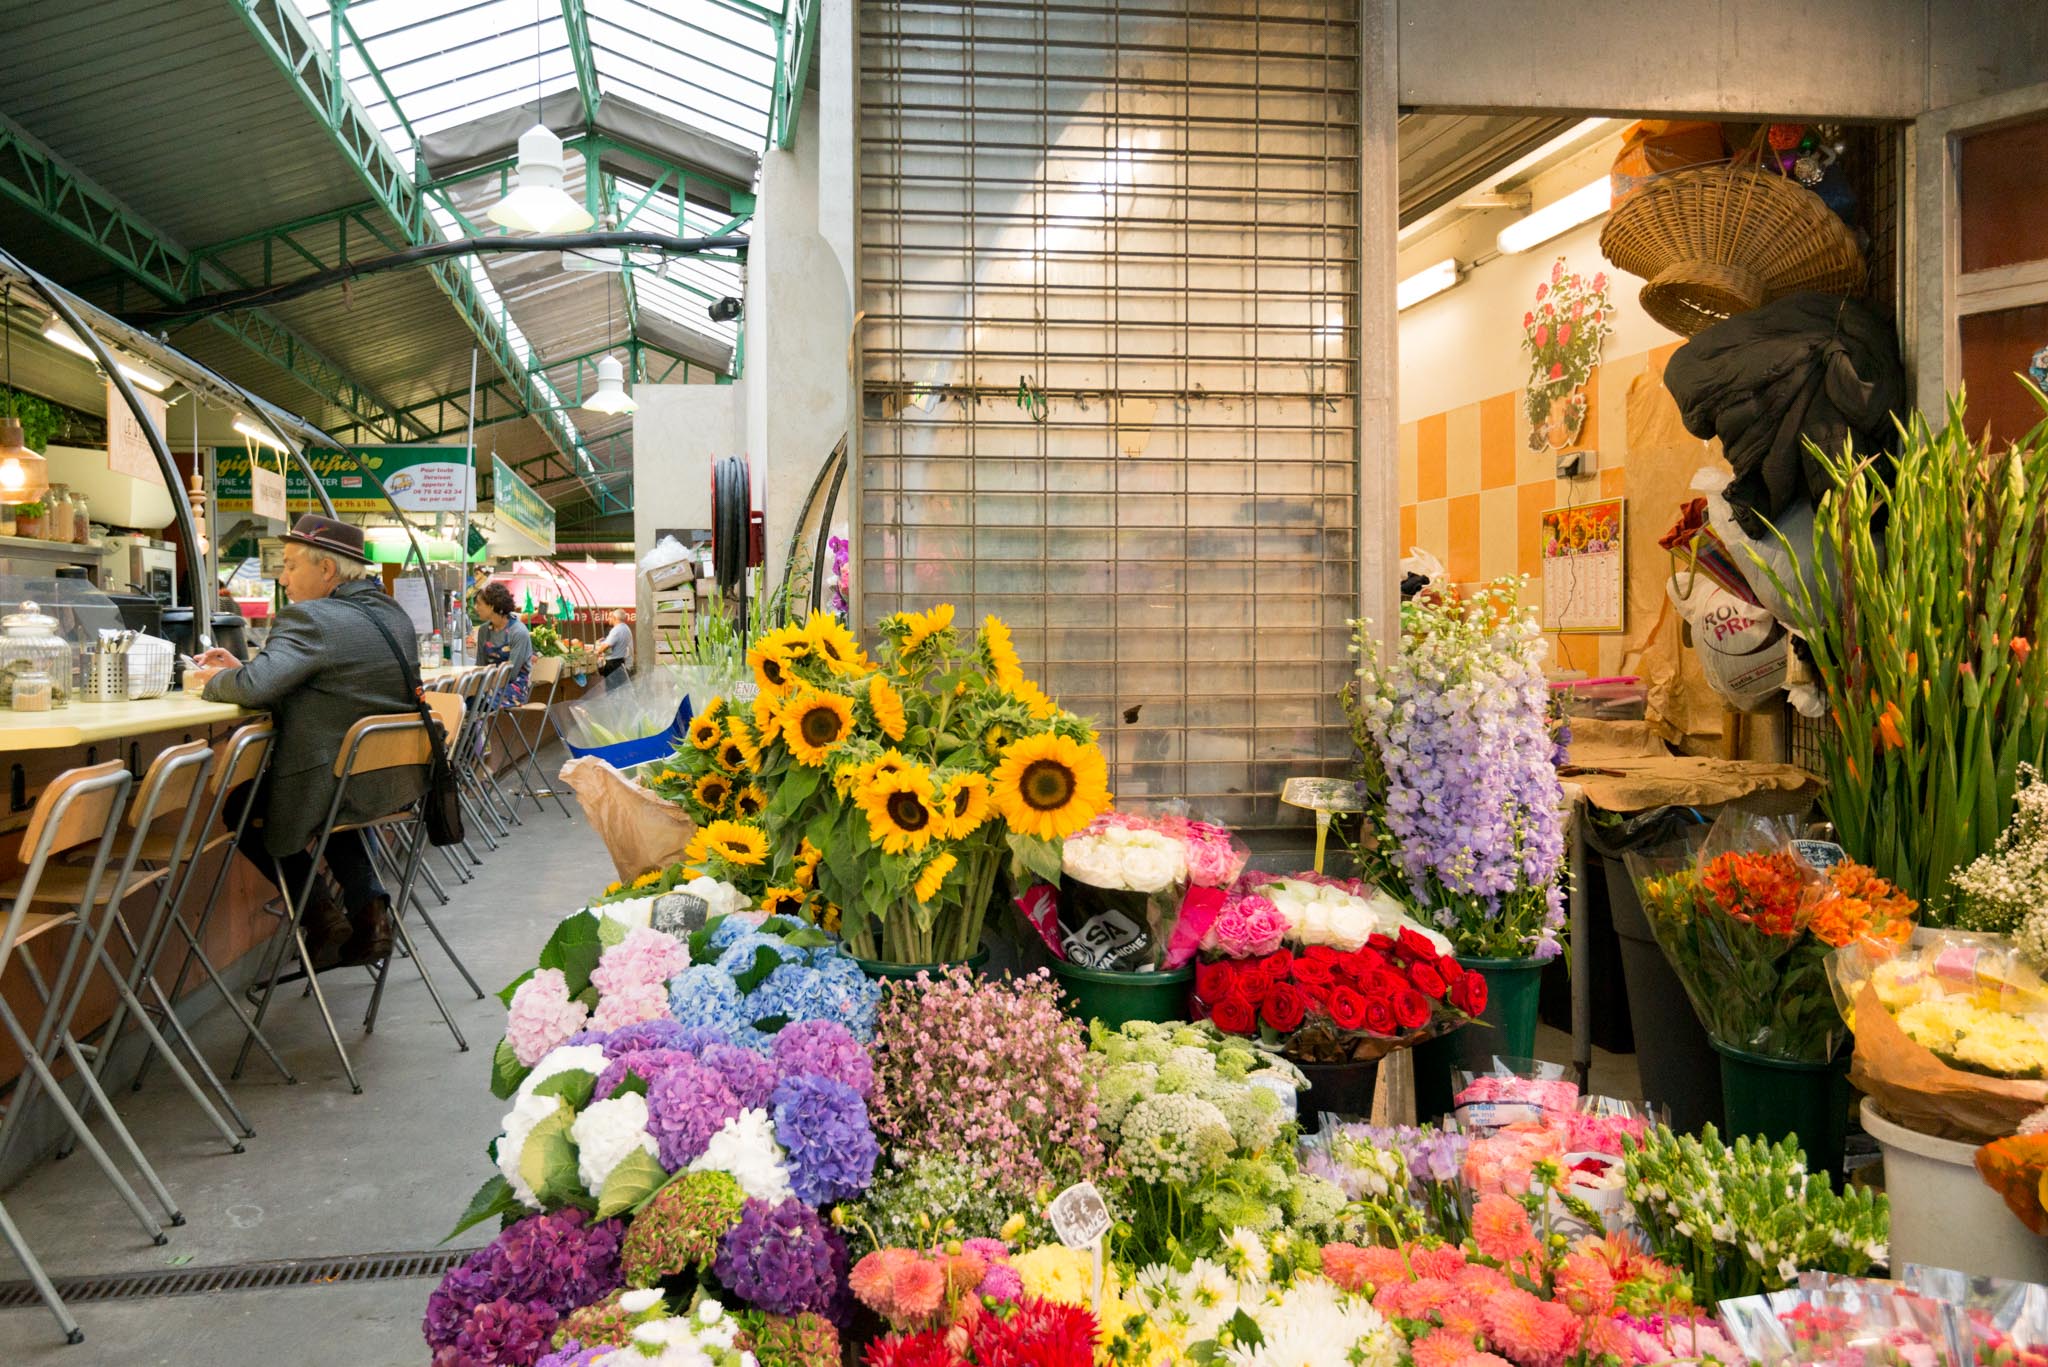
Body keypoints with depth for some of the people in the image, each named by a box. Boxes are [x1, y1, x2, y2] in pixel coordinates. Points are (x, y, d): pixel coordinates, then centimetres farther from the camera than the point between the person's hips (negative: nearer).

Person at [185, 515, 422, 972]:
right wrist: (243, 666, 14)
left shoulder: (312, 618, -17)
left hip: (338, 787, -8)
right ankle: (369, 908, 22)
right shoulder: (393, 613, 11)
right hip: (397, 782, 8)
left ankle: (320, 914, 13)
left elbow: (253, 688, -26)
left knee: (241, 804, 18)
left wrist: (212, 680, -4)